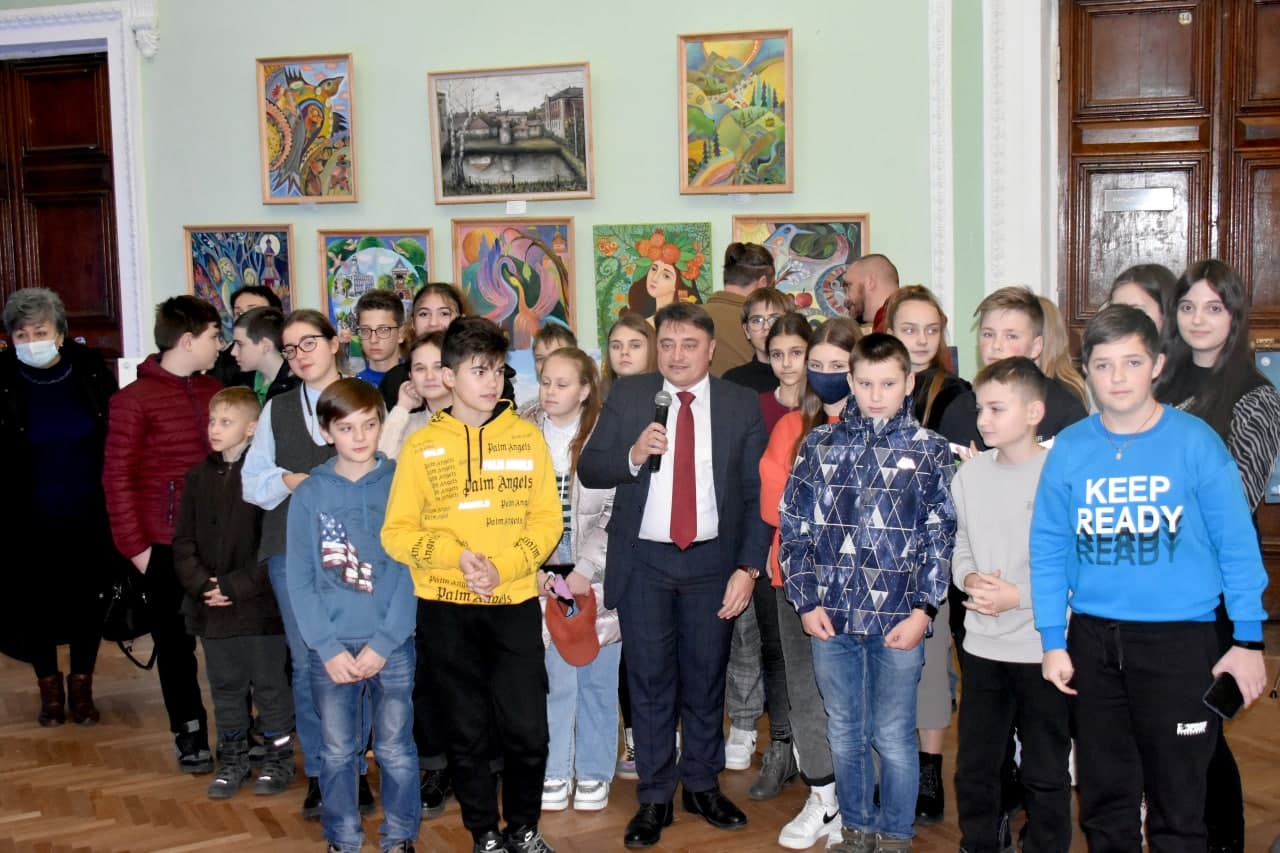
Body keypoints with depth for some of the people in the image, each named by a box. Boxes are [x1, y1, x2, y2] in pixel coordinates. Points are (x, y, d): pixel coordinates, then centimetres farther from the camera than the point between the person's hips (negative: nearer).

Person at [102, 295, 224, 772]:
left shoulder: (214, 391, 5)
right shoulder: (135, 400, -7)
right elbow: (118, 478, -6)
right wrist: (135, 546, -9)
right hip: (166, 545, -3)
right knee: (176, 643, 10)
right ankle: (189, 733, 26)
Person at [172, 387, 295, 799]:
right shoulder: (199, 476, 7)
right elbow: (183, 540, 8)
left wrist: (236, 586, -16)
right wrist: (200, 583, -7)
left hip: (260, 605, -5)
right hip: (211, 608, 5)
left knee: (270, 683, 7)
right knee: (225, 685, 15)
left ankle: (279, 755, 22)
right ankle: (232, 758, 29)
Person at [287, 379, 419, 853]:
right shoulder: (309, 494, 1)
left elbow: (412, 570, -4)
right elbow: (299, 579, 0)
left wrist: (383, 643, -11)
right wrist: (328, 647, -9)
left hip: (393, 645, -1)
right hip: (330, 649, 1)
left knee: (396, 751, 8)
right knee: (337, 753, 10)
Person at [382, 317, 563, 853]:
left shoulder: (527, 437, 4)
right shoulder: (421, 446, 1)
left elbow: (547, 520, 1)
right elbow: (397, 532, -1)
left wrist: (503, 566, -14)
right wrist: (457, 555, -17)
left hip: (515, 603, 0)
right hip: (446, 608, 0)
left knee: (527, 729, 0)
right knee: (467, 731, 9)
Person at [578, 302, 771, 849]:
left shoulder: (742, 405, -1)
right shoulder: (627, 396, 0)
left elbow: (757, 493, -1)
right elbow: (588, 471, -1)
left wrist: (748, 567, -7)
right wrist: (632, 455, -20)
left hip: (712, 562, 0)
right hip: (644, 561, 0)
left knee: (706, 678, 11)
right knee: (650, 680, 6)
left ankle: (703, 786, 28)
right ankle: (654, 798, 19)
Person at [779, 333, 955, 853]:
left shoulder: (930, 451, 1)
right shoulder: (819, 445, 5)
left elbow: (942, 537, -1)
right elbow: (793, 527, 6)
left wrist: (923, 610, -8)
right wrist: (806, 601, -1)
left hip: (898, 620, -2)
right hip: (831, 617, 2)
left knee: (894, 737, 7)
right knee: (845, 735, 14)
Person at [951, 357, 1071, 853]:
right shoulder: (970, 474, 4)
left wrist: (1019, 595, -18)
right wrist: (969, 578, -8)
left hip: (1043, 648, -5)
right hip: (981, 644, 5)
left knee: (1045, 772, 10)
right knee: (974, 765, 16)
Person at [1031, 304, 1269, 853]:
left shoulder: (1195, 441, -6)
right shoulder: (1069, 448, 1)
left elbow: (1237, 544, -4)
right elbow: (1048, 548, 3)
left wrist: (1248, 640, -5)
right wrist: (1052, 642, 1)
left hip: (1180, 636, -3)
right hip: (1093, 637, 3)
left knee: (1178, 798, 6)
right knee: (1103, 793, 16)